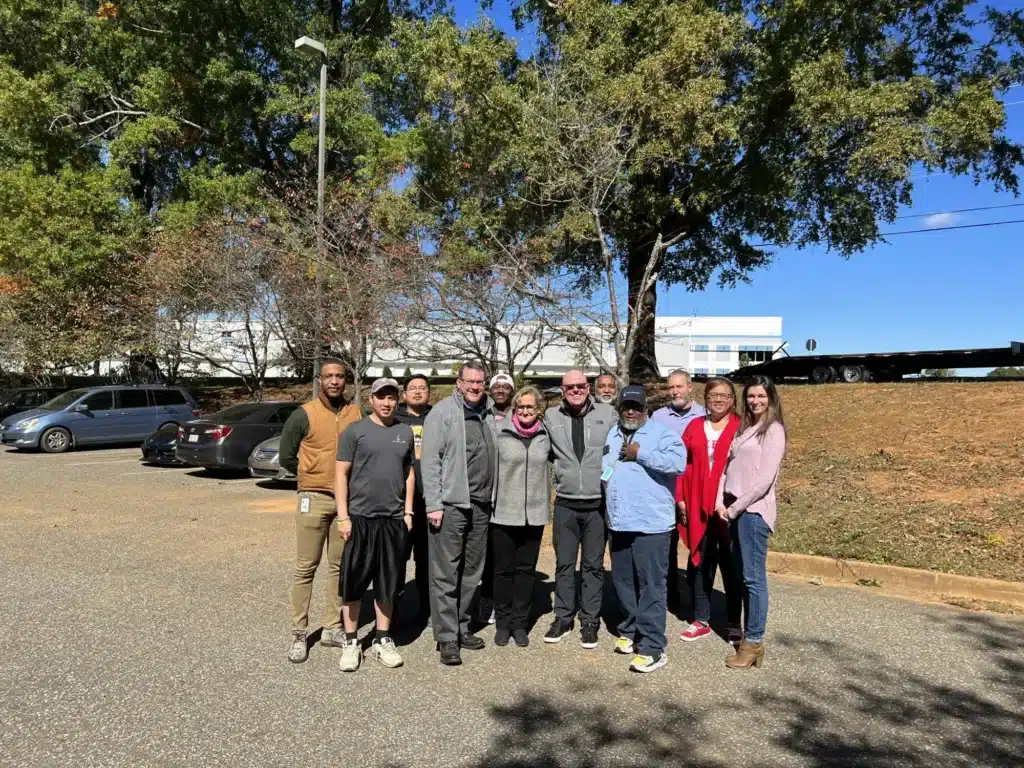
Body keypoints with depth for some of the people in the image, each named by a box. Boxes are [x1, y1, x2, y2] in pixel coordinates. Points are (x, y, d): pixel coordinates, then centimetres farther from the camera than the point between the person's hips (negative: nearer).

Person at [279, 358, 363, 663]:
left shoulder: (356, 414, 4)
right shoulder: (303, 415, -4)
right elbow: (286, 457, 2)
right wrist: (314, 477, 7)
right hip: (314, 499, -3)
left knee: (340, 566, 10)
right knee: (305, 567, 1)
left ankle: (333, 627, 21)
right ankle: (298, 634, 11)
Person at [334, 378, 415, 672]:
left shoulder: (405, 432, 7)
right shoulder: (355, 431, -3)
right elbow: (341, 474, -4)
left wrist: (408, 511, 7)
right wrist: (343, 516, -9)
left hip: (394, 519, 3)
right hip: (359, 517, -3)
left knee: (388, 582, 11)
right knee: (353, 581, 5)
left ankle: (382, 640, 24)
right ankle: (350, 642, 19)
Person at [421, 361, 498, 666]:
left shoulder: (489, 414, 13)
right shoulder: (442, 412, -5)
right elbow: (430, 460, -9)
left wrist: (492, 497, 9)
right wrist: (433, 504, -14)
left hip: (481, 505, 6)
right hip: (451, 504, -6)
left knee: (471, 572, 14)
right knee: (445, 574, 0)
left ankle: (461, 627, 27)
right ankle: (447, 638, 9)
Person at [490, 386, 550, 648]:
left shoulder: (545, 436, 3)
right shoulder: (500, 434, -6)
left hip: (534, 513, 2)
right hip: (503, 513, -2)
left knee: (526, 569, 10)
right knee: (503, 569, 8)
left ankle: (519, 623, 22)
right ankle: (503, 622, 22)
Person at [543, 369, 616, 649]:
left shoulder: (608, 413, -2)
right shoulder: (551, 416, 0)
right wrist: (560, 472, 6)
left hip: (598, 503, -1)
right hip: (565, 504, 1)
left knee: (593, 565, 10)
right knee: (564, 563, 10)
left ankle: (590, 621, 22)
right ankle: (563, 618, 24)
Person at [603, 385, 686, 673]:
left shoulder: (661, 433, -7)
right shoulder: (612, 435, 15)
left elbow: (678, 463, -23)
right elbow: (603, 467, 28)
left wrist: (640, 454, -18)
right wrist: (604, 478, 6)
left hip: (651, 523, -7)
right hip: (619, 522, 7)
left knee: (651, 585, -3)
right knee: (623, 582, 17)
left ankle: (652, 647, 4)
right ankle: (631, 630, 33)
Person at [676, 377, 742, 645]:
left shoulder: (741, 427, -4)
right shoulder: (694, 426, 8)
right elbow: (683, 464, 7)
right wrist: (681, 498, 2)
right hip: (698, 506, 4)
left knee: (730, 565, 7)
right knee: (700, 564, 11)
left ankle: (734, 625, 19)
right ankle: (701, 620, 24)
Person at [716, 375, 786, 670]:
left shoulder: (774, 430, -5)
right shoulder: (743, 428, 16)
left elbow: (765, 477, -13)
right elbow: (727, 466, 13)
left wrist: (736, 507, -10)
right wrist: (721, 501, 0)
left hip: (754, 510, -7)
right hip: (734, 509, 7)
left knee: (753, 577, -2)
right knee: (741, 575, 11)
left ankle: (754, 642, 5)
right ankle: (746, 632, 20)